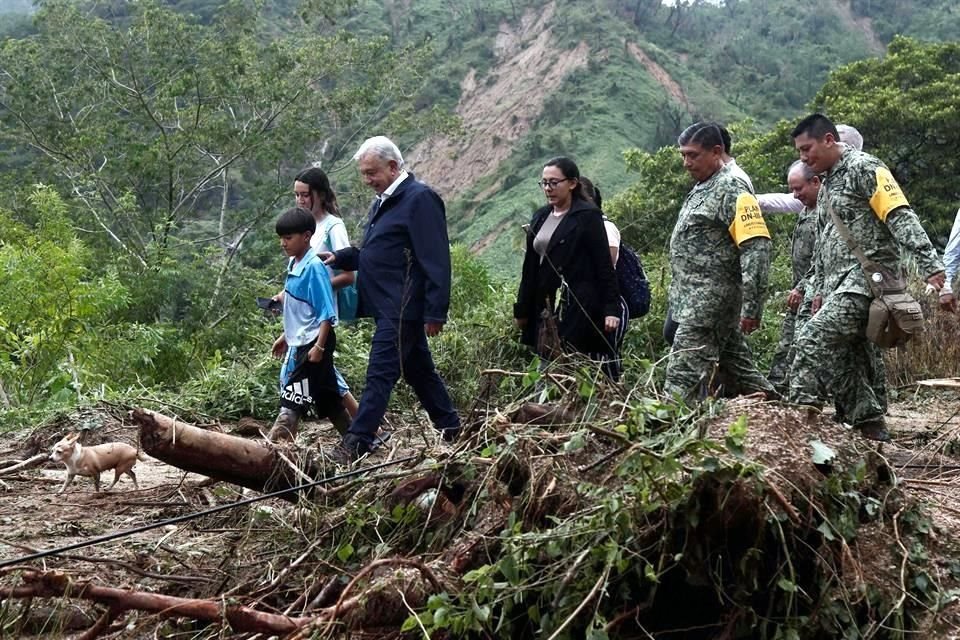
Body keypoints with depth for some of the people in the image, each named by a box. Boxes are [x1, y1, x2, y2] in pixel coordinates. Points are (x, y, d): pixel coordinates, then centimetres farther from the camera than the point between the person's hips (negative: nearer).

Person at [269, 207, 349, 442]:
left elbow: (326, 313, -18)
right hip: (298, 342, 9)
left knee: (293, 398, -11)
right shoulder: (293, 264, 10)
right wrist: (285, 336, 23)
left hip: (313, 342, -9)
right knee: (327, 398, 14)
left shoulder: (313, 267, -16)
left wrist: (319, 346, -22)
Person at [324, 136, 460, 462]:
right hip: (388, 306, 10)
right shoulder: (384, 201, 17)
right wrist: (341, 257, 8)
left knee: (380, 373, -9)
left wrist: (435, 312, -20)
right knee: (419, 370, 16)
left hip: (401, 308, -10)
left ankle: (356, 444, -9)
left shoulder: (420, 199, -13)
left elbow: (435, 260, -18)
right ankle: (451, 431, 27)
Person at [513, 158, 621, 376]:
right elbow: (530, 267, 18)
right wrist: (522, 309, 17)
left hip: (578, 308, -6)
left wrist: (611, 308, -14)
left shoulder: (588, 216, -4)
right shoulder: (541, 216, 15)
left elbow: (604, 265, -8)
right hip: (544, 308, 6)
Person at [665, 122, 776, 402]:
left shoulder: (732, 191, -13)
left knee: (684, 376, -12)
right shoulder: (701, 189, 16)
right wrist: (676, 300, 21)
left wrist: (751, 307, -24)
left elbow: (756, 248, -21)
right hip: (693, 300, 10)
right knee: (736, 364, 15)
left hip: (710, 302, -10)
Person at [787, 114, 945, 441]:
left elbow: (901, 217, -16)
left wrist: (930, 265, -25)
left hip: (868, 278, -9)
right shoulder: (827, 184, 22)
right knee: (847, 360, 7)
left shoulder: (864, 168, -6)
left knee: (813, 338, -21)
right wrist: (819, 290, 23)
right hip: (840, 285, 9)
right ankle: (873, 431, 12)